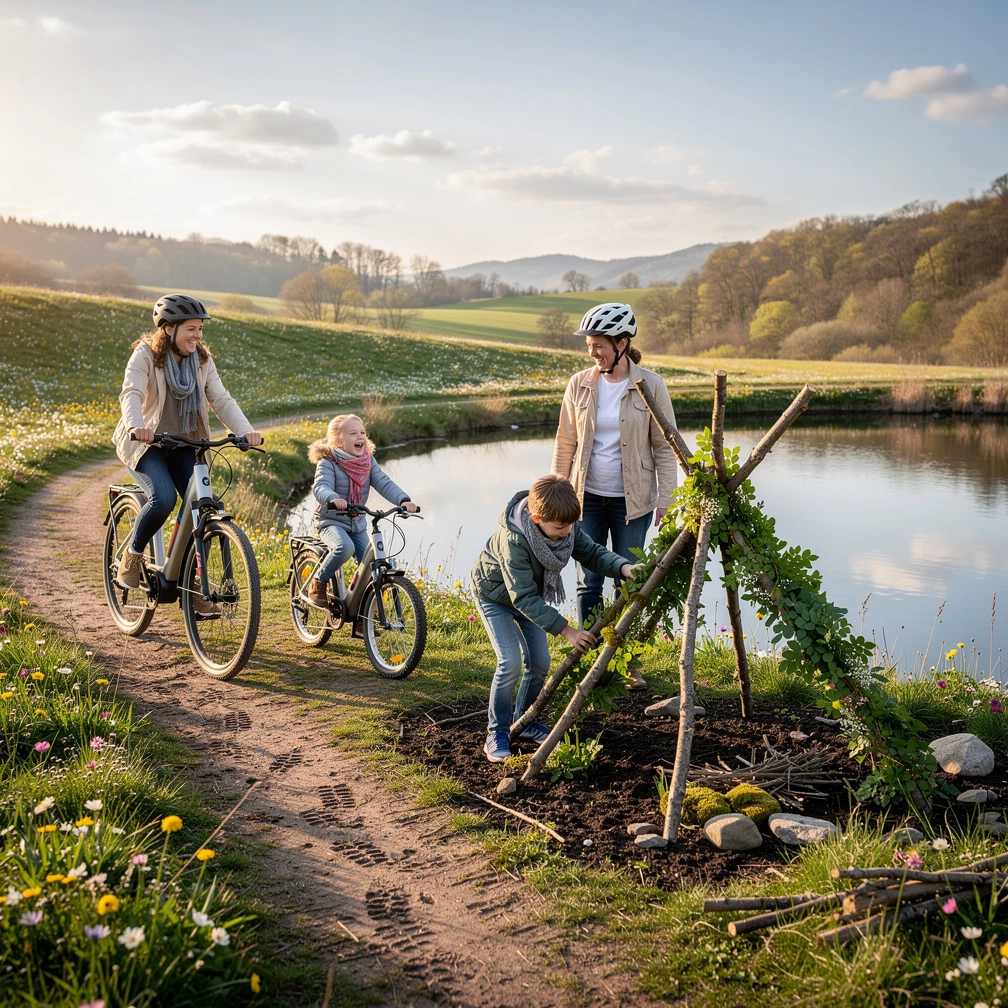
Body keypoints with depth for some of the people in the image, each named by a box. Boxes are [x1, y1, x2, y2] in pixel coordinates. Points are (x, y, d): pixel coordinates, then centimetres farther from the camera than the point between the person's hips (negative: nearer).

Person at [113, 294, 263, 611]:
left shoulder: (202, 359, 1)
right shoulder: (146, 354, -12)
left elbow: (221, 399, -8)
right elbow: (131, 393, -27)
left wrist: (246, 430, -25)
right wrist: (137, 426, -48)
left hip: (184, 444, 5)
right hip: (145, 442, -4)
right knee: (164, 498, -29)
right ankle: (132, 557, -1)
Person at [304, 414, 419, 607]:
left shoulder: (368, 461, 0)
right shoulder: (328, 462, -15)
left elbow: (384, 483, -11)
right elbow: (320, 487, -30)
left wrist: (403, 500, -29)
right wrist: (333, 499, -54)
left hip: (357, 524, 5)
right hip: (331, 521, -5)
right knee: (345, 548, -34)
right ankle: (317, 584, -11)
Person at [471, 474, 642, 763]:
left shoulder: (565, 526, -23)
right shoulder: (513, 541, -41)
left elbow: (592, 553, -14)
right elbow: (523, 598, -40)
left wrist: (623, 567, -35)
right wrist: (566, 630, -43)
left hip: (530, 594, 6)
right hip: (496, 596, -6)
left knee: (539, 662, 3)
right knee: (510, 662, -17)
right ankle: (497, 733, -2)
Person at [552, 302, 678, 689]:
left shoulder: (650, 385, -7)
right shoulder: (580, 385, 0)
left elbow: (664, 447, -3)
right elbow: (565, 443, 8)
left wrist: (665, 500, -6)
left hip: (632, 499, -2)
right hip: (587, 497, 2)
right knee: (589, 583, 5)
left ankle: (629, 664, 19)